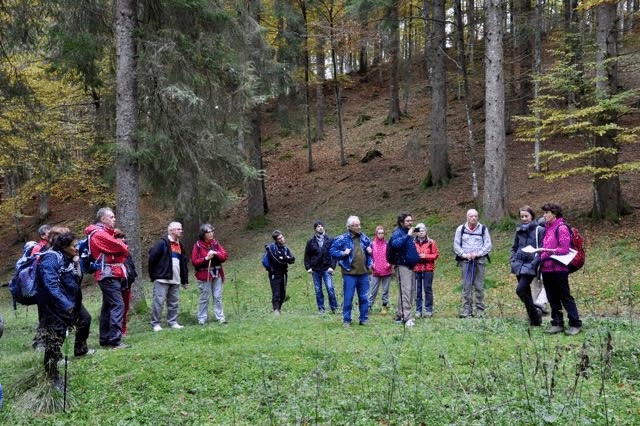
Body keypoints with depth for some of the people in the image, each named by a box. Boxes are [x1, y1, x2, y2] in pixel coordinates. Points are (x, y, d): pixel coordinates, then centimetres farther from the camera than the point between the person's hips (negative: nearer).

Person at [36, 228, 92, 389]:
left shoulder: (66, 258, 9)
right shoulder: (50, 259, -20)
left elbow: (76, 281, 16)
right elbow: (50, 285, -29)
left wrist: (76, 264, 0)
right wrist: (66, 305, -31)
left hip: (71, 302, 10)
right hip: (55, 307, -10)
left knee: (85, 319, 27)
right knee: (54, 339, -6)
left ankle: (80, 349, 50)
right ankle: (52, 376, 3)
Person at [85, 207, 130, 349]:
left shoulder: (106, 232, 21)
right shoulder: (99, 233, -11)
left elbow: (124, 251, 16)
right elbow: (122, 249, -17)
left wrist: (119, 243, -3)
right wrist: (123, 245, 4)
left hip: (112, 275, 11)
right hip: (108, 275, -11)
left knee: (108, 306, 14)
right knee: (118, 305, -14)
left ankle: (105, 339, 22)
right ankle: (115, 340, -16)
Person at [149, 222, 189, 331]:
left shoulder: (180, 246, 18)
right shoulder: (162, 243, -6)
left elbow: (184, 264, 22)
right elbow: (152, 257, -7)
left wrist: (185, 280, 18)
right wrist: (152, 275, -5)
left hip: (175, 281, 7)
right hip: (162, 279, -7)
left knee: (173, 302, 10)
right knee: (159, 301, -6)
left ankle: (173, 322, 19)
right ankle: (155, 324, 1)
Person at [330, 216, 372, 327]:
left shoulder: (364, 238, 10)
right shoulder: (342, 239, -4)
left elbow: (370, 247, 26)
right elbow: (332, 251, -1)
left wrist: (370, 251, 4)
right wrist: (343, 253, -15)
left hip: (363, 273, 4)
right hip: (349, 274, -4)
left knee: (364, 298, 10)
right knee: (348, 298, 0)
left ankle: (364, 319, 22)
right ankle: (346, 320, 12)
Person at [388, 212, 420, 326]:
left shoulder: (408, 233, 20)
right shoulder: (398, 233, -10)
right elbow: (395, 244, -32)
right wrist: (407, 236, -33)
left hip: (410, 265, 10)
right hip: (402, 266, -10)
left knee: (411, 291, 12)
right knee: (405, 291, -13)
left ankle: (400, 315, 19)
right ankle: (407, 317, -14)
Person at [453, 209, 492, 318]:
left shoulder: (483, 229, 10)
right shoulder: (460, 229, 11)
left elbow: (488, 245, 5)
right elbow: (456, 245, 8)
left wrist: (478, 253, -9)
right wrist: (465, 254, -8)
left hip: (479, 261, 0)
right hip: (465, 261, 0)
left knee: (479, 286, -1)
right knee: (466, 286, -4)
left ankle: (480, 310, 5)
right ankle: (466, 310, 0)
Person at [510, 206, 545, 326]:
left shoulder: (539, 230, -4)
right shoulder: (519, 230, 13)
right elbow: (514, 247, 23)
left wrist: (534, 263, -15)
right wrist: (513, 260, 8)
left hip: (530, 265, -6)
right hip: (519, 265, 6)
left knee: (520, 290, -19)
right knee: (526, 292, 9)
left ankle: (535, 313, -3)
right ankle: (534, 319, 21)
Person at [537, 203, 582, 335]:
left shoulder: (561, 228, -9)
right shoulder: (547, 228, 17)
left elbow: (564, 249, -15)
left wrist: (548, 251, -21)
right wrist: (540, 252, 9)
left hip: (559, 268, -8)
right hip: (547, 268, 8)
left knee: (565, 297, -3)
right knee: (552, 298, 10)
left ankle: (575, 324, 5)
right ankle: (557, 323, 18)